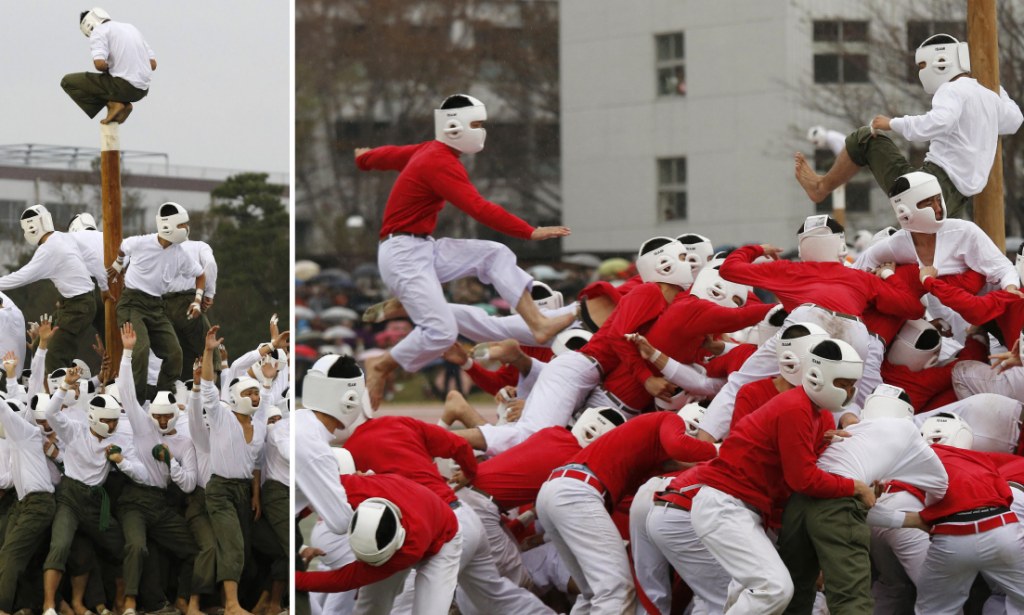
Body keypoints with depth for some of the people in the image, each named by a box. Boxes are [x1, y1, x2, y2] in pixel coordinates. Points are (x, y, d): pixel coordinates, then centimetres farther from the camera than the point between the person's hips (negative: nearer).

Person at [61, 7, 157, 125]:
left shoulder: (98, 31, -3)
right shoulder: (130, 27, 21)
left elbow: (99, 63, -20)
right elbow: (153, 64, 17)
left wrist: (108, 69, 3)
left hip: (123, 86, -8)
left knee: (68, 81, 6)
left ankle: (112, 104, -3)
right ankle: (124, 103, 11)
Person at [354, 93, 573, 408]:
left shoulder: (428, 151, 10)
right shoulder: (441, 163, -20)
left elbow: (391, 154, 30)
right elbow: (479, 208, -30)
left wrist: (365, 157, 53)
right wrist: (531, 232, -32)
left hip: (425, 247, 10)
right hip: (403, 254, -10)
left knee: (496, 255, 0)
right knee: (441, 332, -20)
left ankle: (538, 324, -10)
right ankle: (380, 367, 2)